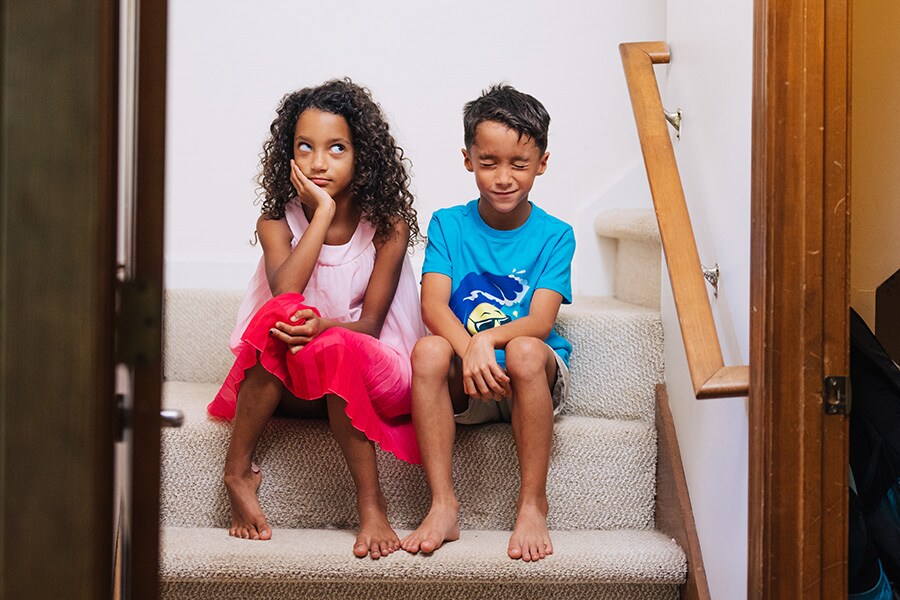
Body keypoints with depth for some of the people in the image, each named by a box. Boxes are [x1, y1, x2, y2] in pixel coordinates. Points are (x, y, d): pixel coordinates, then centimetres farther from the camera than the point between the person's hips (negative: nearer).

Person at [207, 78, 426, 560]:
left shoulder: (387, 226, -5)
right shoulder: (277, 222, -1)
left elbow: (370, 324, -10)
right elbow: (283, 294, -21)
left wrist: (324, 327, -32)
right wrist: (323, 214, -20)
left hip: (376, 379, -2)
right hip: (292, 387, 2)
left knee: (333, 348, -36)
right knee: (281, 316, -31)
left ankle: (370, 503, -27)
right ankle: (238, 471, -22)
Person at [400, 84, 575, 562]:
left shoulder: (554, 236, -1)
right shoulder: (448, 225, 4)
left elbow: (539, 321, -12)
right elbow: (433, 306, -9)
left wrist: (489, 339, -33)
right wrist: (468, 350, -30)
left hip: (534, 380, -1)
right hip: (465, 387, 1)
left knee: (525, 350, -34)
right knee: (429, 351, -30)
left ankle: (532, 504, -21)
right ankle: (443, 505, -25)